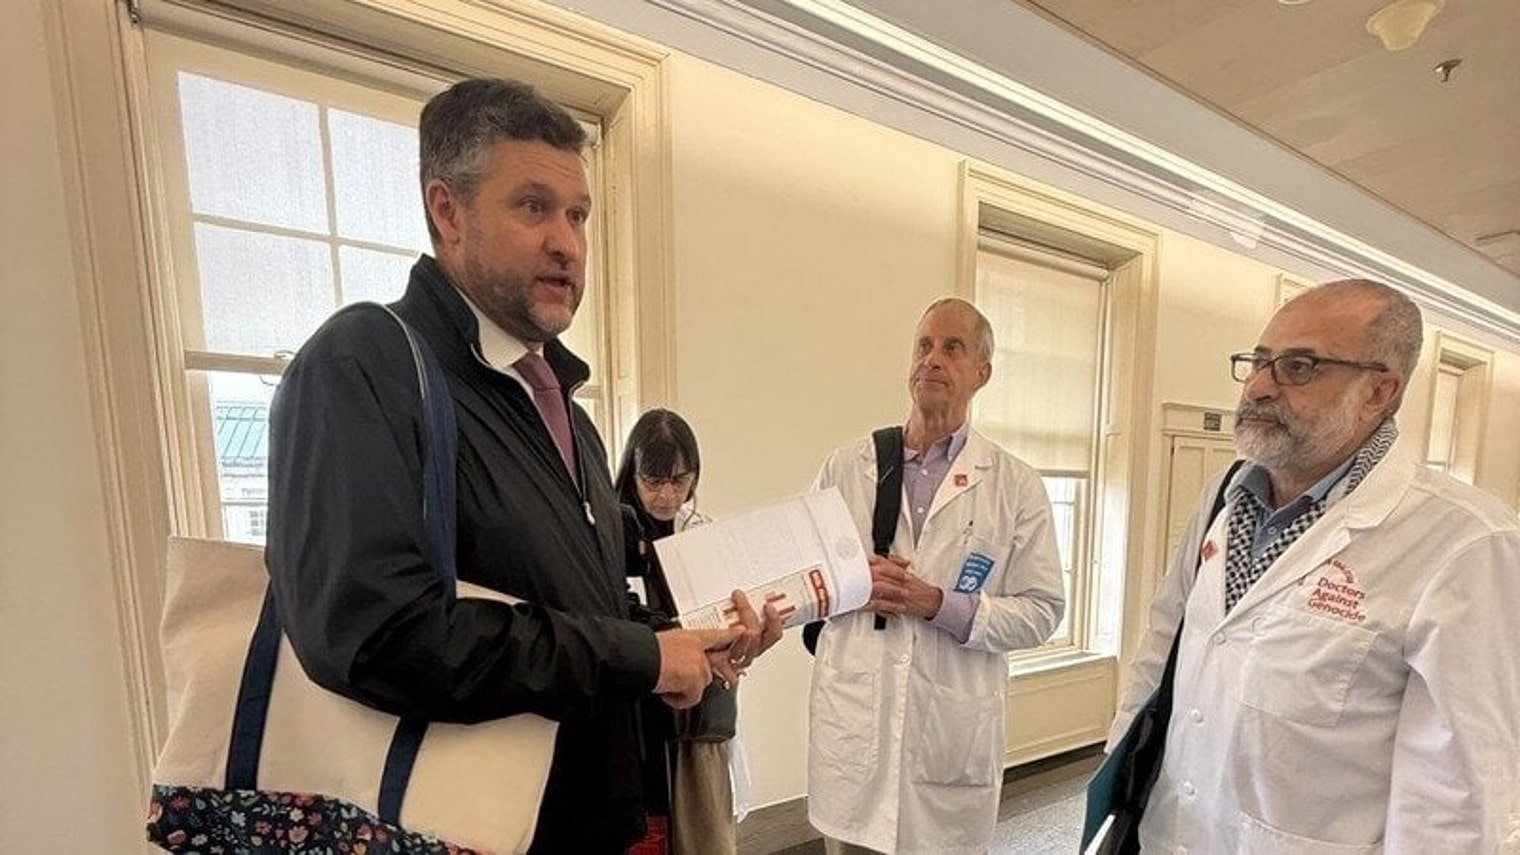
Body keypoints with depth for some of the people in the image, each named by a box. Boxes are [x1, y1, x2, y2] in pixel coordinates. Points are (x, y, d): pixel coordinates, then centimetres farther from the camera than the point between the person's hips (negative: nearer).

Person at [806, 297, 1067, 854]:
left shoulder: (1018, 487, -1)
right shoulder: (847, 467, 1)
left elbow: (1042, 611, -2)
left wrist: (943, 606, -17)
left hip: (953, 728, 0)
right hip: (851, 719, 1)